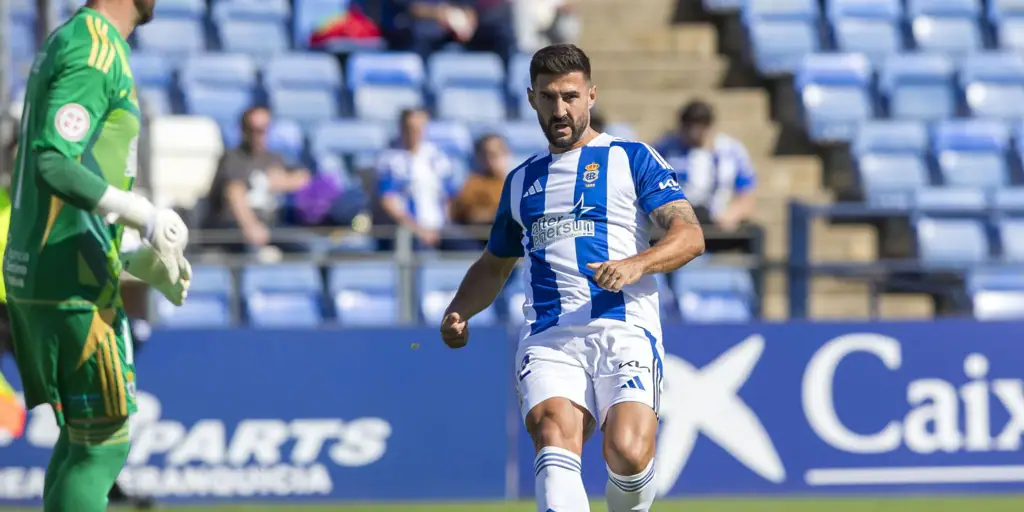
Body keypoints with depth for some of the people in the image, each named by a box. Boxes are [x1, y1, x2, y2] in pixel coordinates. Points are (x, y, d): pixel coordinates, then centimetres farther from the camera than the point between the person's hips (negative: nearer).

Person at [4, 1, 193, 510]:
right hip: (72, 283, -10)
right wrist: (143, 213, -27)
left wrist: (133, 262, 20)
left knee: (80, 438, 14)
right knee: (103, 444, -7)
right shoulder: (97, 48, -13)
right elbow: (52, 166, -24)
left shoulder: (65, 42, 18)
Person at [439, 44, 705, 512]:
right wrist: (459, 312, 19)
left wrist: (637, 264, -19)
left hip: (624, 332, -3)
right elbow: (495, 264, 38)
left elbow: (690, 235, 0)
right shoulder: (522, 181, 25)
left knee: (628, 453, -25)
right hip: (548, 340, 3)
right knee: (555, 441, -27)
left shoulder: (631, 158, 11)